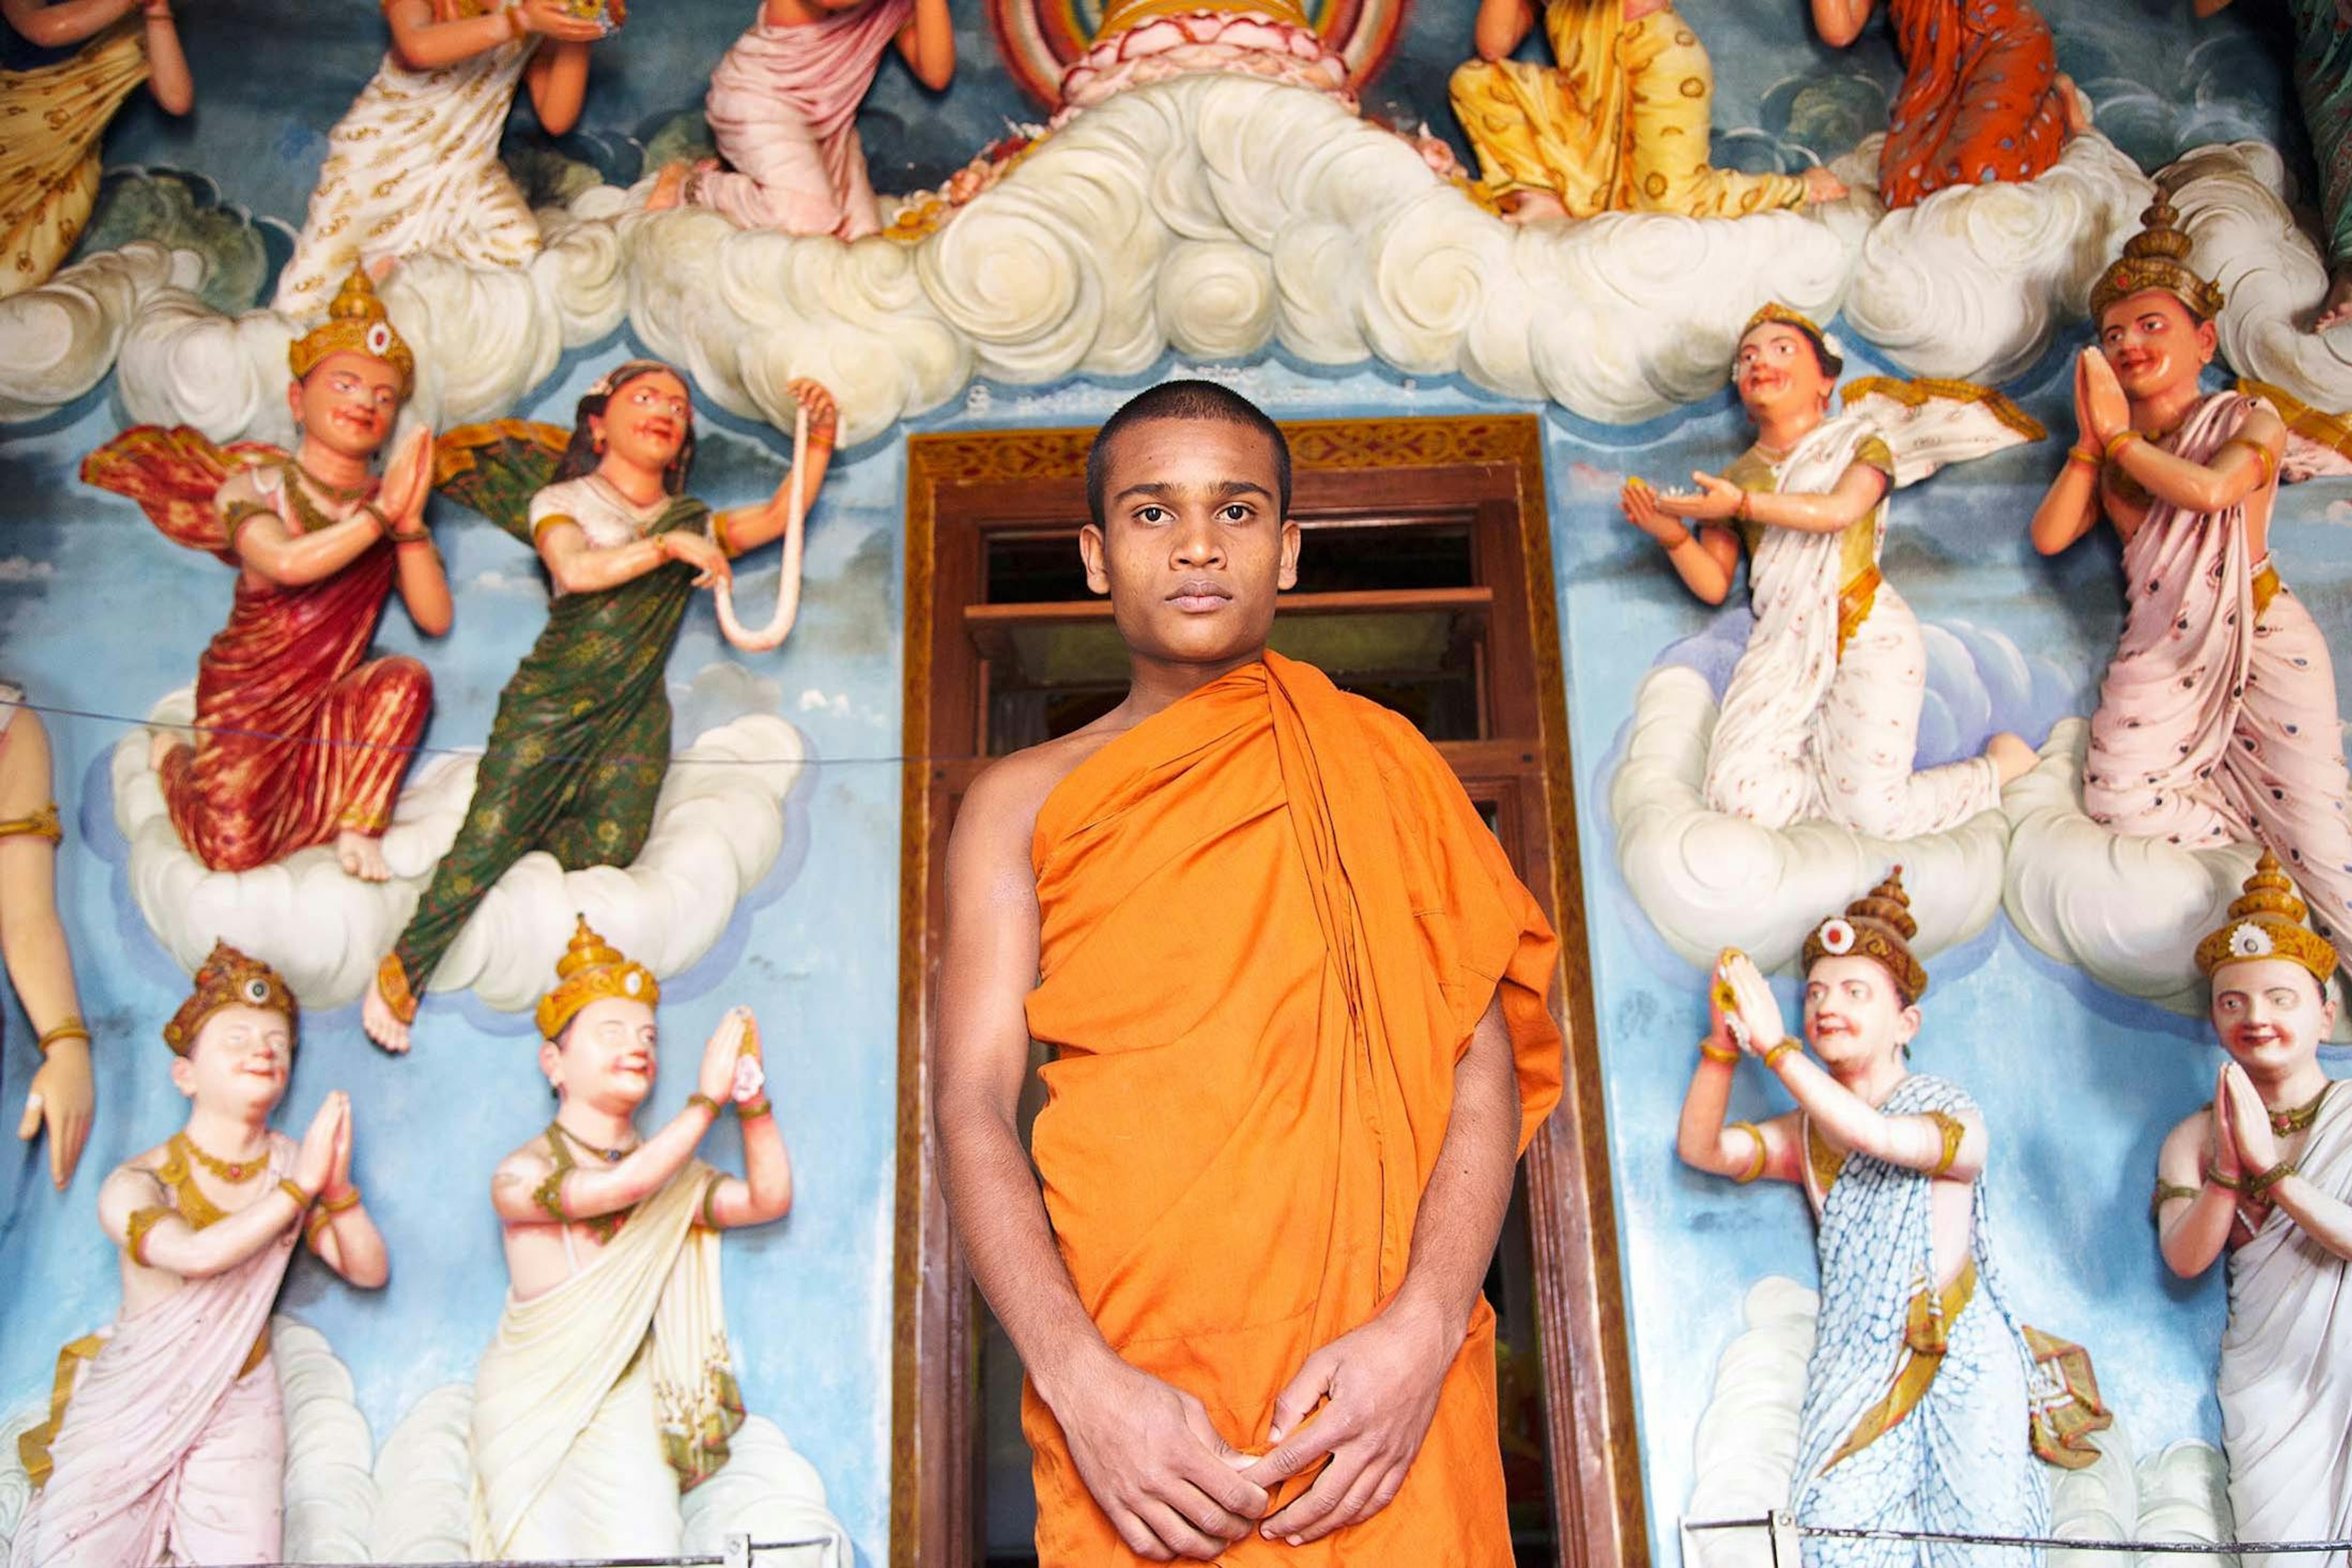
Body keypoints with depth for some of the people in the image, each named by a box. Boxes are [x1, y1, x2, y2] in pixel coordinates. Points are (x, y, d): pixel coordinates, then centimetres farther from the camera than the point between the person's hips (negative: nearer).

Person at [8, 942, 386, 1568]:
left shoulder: (292, 1165, -1)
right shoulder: (135, 1182, -10)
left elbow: (369, 1271, -4)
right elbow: (195, 1255, -29)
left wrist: (337, 1187, -20)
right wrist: (300, 1186, -25)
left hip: (237, 1406, 2)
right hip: (129, 1403, -1)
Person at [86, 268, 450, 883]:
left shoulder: (393, 502, 0)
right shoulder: (253, 485, -9)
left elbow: (435, 619, -13)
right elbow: (287, 562, -33)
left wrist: (410, 522, -23)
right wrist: (379, 515, -27)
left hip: (333, 701, 2)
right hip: (246, 695, -2)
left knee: (405, 677, -28)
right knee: (235, 849, -14)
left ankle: (359, 830, -11)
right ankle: (177, 757, 21)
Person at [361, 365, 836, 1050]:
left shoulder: (693, 523, 16)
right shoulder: (563, 501, 3)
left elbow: (777, 517, 12)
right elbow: (575, 569, -17)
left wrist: (819, 440, 1)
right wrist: (668, 546, -19)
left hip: (636, 716, 4)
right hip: (551, 702, -4)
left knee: (610, 848, -12)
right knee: (487, 841, -9)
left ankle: (532, 838, 19)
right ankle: (404, 966, 9)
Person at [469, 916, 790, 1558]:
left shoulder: (672, 1177, 6)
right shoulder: (519, 1174, -7)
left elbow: (769, 1200, -7)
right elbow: (617, 1187, -24)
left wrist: (752, 1097, -20)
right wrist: (708, 1097, -26)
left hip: (624, 1405, 2)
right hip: (533, 1407, -2)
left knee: (643, 1547, -11)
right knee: (544, 1550, -9)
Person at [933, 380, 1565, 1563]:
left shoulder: (1379, 764, 9)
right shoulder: (1023, 803, 7)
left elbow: (1483, 1064, 2)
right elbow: (972, 1108, -2)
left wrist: (1424, 1327, -14)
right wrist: (1078, 1377, -16)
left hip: (1381, 1382, 1)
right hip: (1125, 1393, 0)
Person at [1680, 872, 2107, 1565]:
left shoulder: (1954, 1116, -3)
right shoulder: (1806, 1133, 10)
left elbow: (1875, 1135, -25)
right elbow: (1701, 1147, -4)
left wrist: (1774, 1047, -25)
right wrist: (1723, 1040, -16)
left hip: (1961, 1360, -3)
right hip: (1859, 1370, 3)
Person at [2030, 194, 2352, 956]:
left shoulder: (2250, 421, -2)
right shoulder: (2109, 450, 10)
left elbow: (2209, 489, -25)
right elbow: (2049, 536, -3)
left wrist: (2119, 439, -10)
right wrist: (2093, 442, -7)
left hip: (2260, 637, -4)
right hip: (2162, 650, 4)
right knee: (2117, 801, -13)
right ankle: (2279, 844, 4)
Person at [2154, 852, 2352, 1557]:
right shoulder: (2195, 1136, 9)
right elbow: (2184, 1259, -5)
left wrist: (2271, 1168, -18)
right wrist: (2228, 1167, -16)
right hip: (2270, 1377, 1)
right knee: (2285, 1541, -11)